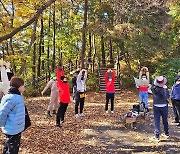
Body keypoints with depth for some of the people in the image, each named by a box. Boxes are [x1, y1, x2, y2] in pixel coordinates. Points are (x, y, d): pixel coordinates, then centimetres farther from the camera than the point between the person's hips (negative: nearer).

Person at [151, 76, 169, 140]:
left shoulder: (153, 88, -10)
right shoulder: (163, 89, -21)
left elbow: (153, 84, 11)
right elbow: (167, 96, -14)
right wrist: (166, 88, -11)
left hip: (156, 106, 1)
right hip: (164, 106, -1)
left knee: (156, 120, 5)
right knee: (165, 120, 17)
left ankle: (157, 134, 2)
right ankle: (166, 132, 32)